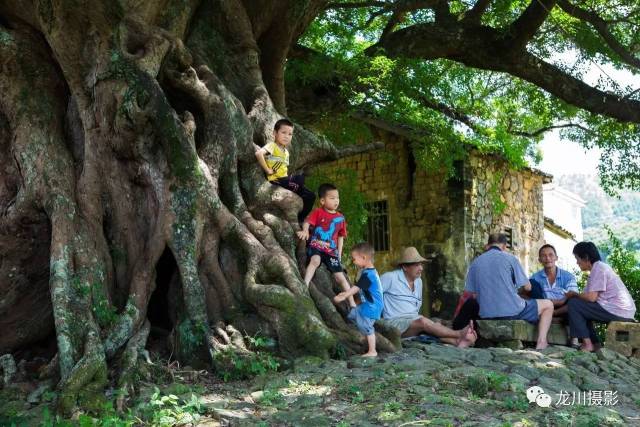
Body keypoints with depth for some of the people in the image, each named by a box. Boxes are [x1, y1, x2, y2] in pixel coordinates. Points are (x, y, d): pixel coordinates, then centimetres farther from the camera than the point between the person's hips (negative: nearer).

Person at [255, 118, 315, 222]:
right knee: (300, 178, -28)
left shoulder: (286, 152, 17)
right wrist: (267, 170, -21)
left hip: (284, 180, 8)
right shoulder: (272, 146, -8)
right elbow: (258, 153, -27)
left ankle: (300, 219, 9)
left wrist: (289, 178, 5)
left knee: (310, 196, 0)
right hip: (276, 181, -8)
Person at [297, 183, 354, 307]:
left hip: (331, 250, 3)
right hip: (316, 246, -3)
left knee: (340, 277, 1)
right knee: (315, 260, -38)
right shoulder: (318, 212, -2)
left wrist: (339, 253, 10)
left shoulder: (340, 217, 8)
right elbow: (307, 222, -16)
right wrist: (305, 231, -38)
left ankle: (352, 303, 9)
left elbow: (340, 237, 15)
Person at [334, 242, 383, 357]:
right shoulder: (369, 272, 9)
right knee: (352, 314, 18)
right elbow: (358, 288, 19)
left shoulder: (368, 274, -23)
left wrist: (343, 297, -26)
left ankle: (372, 351, 7)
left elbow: (356, 288, -26)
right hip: (366, 305, 11)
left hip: (371, 307, -11)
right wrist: (346, 293, 19)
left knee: (367, 328, -4)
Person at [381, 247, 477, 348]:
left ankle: (457, 341, -49)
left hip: (414, 322, 7)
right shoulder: (390, 277, -6)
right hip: (396, 322, -7)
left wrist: (415, 316, 10)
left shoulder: (419, 281, 17)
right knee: (422, 321, -33)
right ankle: (459, 334, -35)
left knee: (435, 326, -25)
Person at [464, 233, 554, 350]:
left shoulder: (475, 263, 6)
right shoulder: (510, 258, -4)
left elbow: (473, 294, 6)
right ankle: (541, 342, 4)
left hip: (486, 315, 4)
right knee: (548, 305, 17)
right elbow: (527, 287, 0)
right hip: (512, 311, -4)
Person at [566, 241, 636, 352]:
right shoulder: (600, 267, 18)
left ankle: (588, 344, -7)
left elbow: (591, 297, -18)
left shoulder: (598, 268, -12)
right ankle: (594, 343, 16)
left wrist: (574, 294, -2)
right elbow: (592, 296, 15)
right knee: (582, 309, 19)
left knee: (573, 304, -8)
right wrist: (576, 295, 8)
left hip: (617, 311, -10)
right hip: (624, 311, 10)